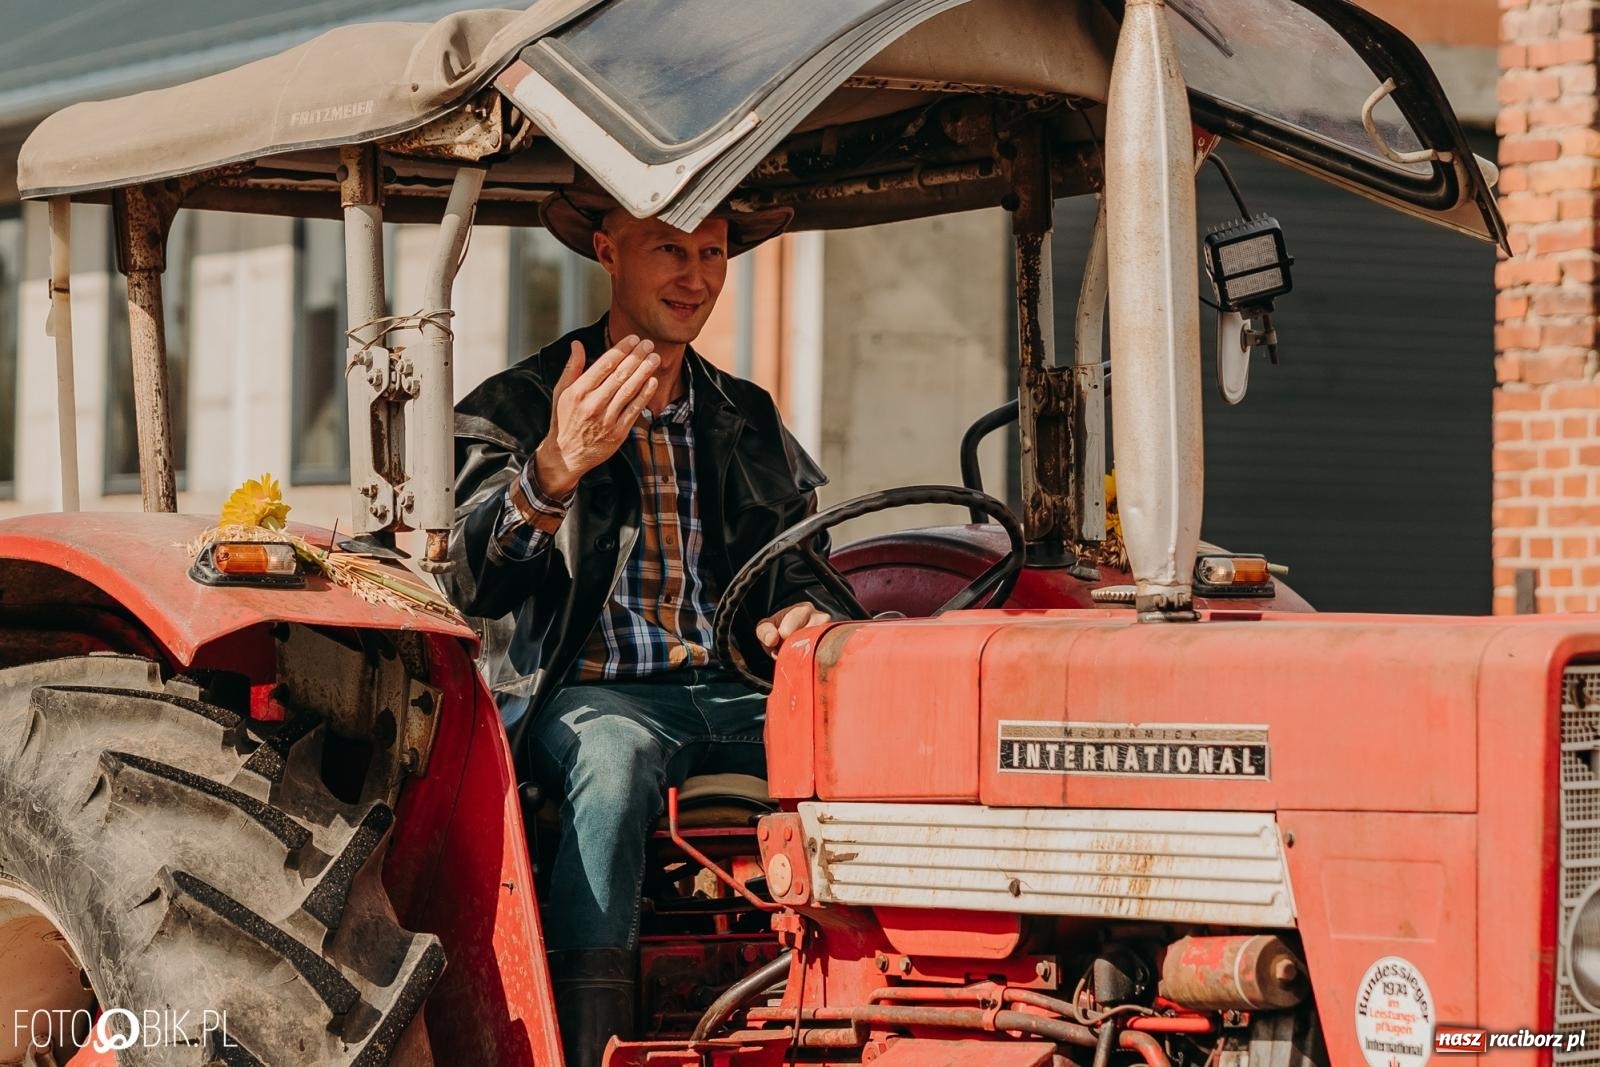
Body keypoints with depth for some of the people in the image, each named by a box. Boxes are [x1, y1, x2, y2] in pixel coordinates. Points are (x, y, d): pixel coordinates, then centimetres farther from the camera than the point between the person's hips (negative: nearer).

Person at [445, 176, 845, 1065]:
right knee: (615, 752, -40)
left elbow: (798, 574, 26)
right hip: (592, 693, -4)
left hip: (734, 694, 4)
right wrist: (556, 469, -30)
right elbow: (475, 585, -11)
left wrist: (800, 615, 0)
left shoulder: (750, 420, 20)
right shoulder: (515, 409, 5)